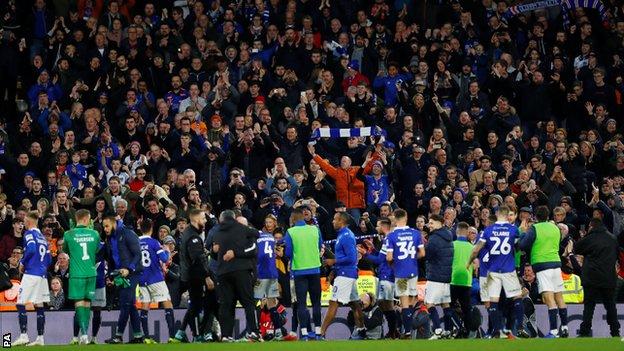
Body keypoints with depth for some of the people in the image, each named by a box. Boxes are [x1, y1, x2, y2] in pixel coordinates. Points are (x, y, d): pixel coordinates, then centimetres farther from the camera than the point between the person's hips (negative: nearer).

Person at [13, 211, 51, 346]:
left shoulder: (29, 233, -5)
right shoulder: (42, 237, 19)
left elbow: (31, 249, -21)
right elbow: (49, 259, 19)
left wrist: (22, 262, -7)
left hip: (31, 273, -8)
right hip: (43, 275, 8)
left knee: (21, 305, -5)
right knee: (39, 306, 7)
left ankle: (23, 335, -13)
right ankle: (40, 338, 5)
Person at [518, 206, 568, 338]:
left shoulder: (534, 229, -6)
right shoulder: (555, 228, 11)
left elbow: (522, 245, -8)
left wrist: (524, 234, 9)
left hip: (541, 264, -6)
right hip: (556, 263, 6)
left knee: (549, 298, -13)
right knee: (559, 297, 13)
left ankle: (554, 331, -20)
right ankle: (564, 328, 18)